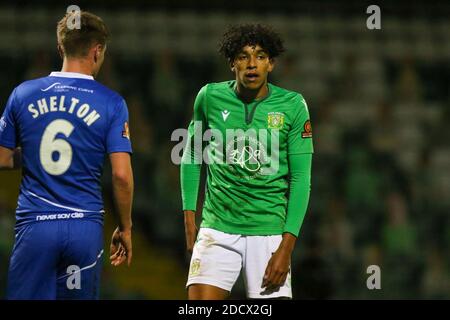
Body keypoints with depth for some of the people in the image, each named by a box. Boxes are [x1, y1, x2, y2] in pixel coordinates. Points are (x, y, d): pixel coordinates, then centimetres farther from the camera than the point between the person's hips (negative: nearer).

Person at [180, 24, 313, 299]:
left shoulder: (292, 106, -4)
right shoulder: (210, 97, 0)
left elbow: (301, 179, -3)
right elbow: (192, 157, 15)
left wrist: (286, 247, -9)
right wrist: (190, 216, 7)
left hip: (270, 232, -1)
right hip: (217, 228, 1)